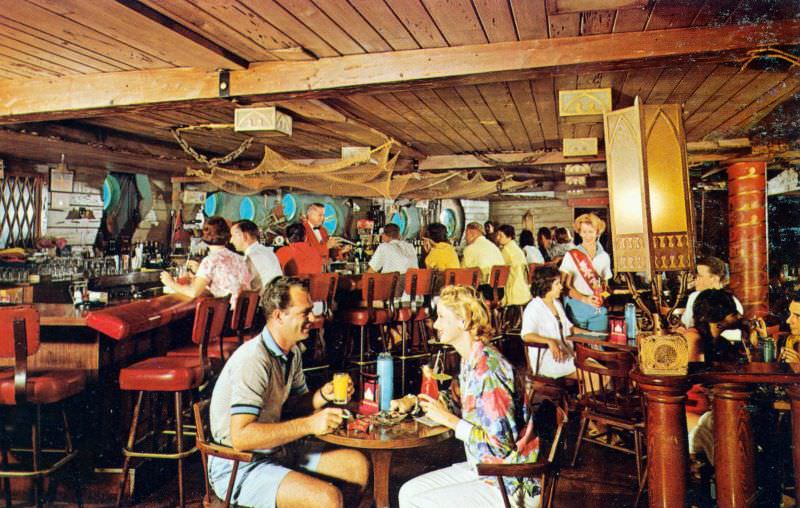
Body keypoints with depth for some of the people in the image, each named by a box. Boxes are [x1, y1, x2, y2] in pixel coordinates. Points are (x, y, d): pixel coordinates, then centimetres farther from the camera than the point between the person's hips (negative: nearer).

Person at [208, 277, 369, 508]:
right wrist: (309, 424, -31)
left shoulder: (292, 352, 4)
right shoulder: (253, 360, -26)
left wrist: (324, 395, -5)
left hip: (279, 449, 9)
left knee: (358, 464, 4)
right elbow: (240, 437, -31)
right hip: (238, 468, -9)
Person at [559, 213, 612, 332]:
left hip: (599, 309, 3)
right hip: (577, 307, -3)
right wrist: (584, 298, -18)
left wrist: (604, 294, -2)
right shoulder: (571, 255, -1)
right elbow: (565, 285, -6)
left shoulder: (604, 256, 11)